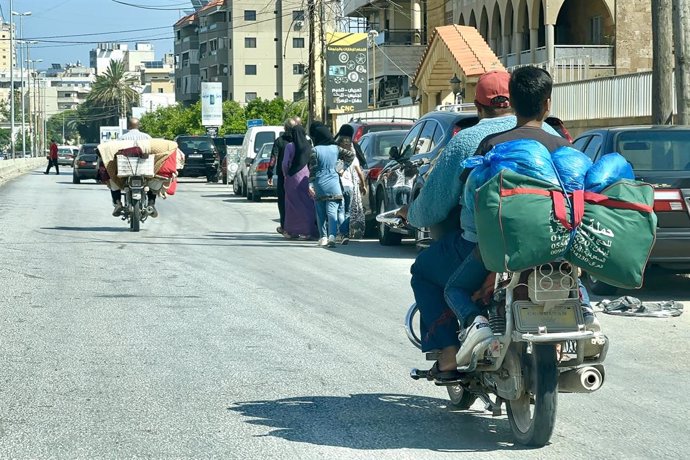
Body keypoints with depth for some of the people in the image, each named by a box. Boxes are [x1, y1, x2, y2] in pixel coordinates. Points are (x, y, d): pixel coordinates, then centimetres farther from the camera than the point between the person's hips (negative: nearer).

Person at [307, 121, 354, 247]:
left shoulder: (315, 150, -7)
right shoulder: (335, 148, 4)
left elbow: (313, 169, -9)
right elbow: (350, 155, 9)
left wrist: (310, 184, -6)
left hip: (319, 185, -2)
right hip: (334, 185, 2)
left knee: (320, 213, 10)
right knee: (332, 212, -5)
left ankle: (323, 236, 12)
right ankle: (332, 236, -21)